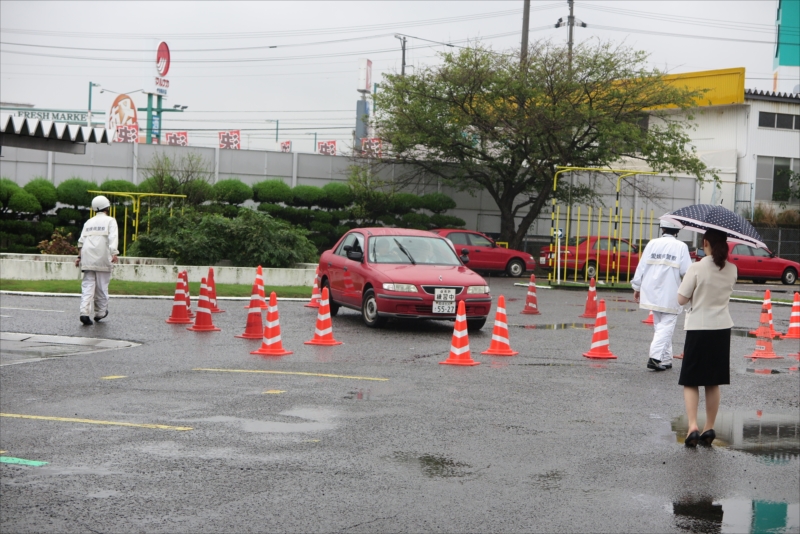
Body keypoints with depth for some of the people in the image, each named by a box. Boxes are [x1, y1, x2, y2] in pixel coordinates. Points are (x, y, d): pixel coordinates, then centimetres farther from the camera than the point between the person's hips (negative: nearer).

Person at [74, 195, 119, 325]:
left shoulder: (89, 222, 19)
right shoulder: (110, 221, 5)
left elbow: (82, 241, 14)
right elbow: (113, 238, -11)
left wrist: (79, 256, 19)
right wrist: (114, 253, -20)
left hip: (88, 257, 4)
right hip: (102, 258, -4)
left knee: (87, 285, -1)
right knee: (102, 286, 7)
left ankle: (84, 312, -16)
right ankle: (100, 313, 17)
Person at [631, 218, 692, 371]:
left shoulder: (652, 244, 4)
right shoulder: (681, 246, -5)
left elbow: (641, 266, 4)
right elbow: (687, 271, -8)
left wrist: (637, 287, 12)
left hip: (652, 292, 4)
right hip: (669, 294, -4)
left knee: (659, 325, 15)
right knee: (666, 325, -1)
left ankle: (665, 359, 18)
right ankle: (655, 357, -16)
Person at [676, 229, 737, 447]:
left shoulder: (697, 268, -15)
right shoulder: (731, 270, 0)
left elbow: (682, 299, -10)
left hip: (698, 328, -4)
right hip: (722, 328, 4)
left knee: (690, 381, 3)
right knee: (713, 382, 14)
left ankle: (693, 426, -13)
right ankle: (709, 428, 17)